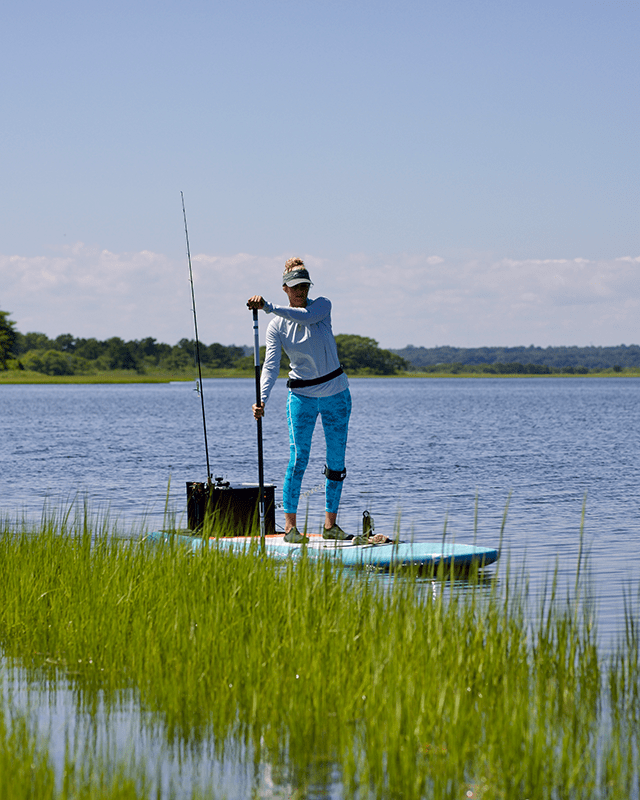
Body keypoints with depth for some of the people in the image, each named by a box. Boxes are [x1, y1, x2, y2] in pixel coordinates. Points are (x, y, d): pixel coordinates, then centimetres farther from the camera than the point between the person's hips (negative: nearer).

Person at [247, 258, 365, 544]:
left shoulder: (322, 306, -4)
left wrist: (268, 306, -37)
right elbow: (270, 365, -16)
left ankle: (330, 524, 13)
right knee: (298, 459, -11)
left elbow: (306, 316, -28)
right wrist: (262, 400, -31)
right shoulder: (276, 326, -6)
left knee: (336, 461, 5)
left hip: (335, 393, 2)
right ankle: (290, 525, -8)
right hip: (302, 395, -2)